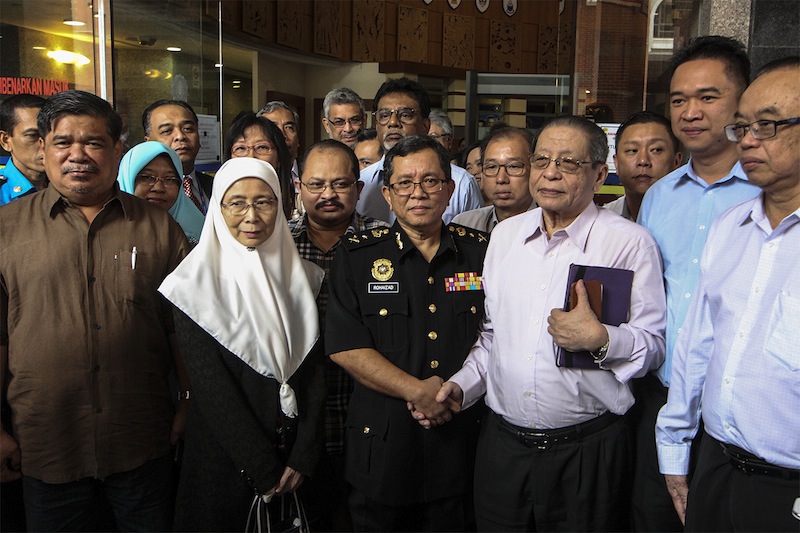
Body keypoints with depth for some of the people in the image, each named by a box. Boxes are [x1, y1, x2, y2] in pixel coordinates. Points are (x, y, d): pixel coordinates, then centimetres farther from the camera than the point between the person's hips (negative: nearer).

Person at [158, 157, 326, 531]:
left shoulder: (300, 276, 1)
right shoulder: (196, 283, -10)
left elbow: (313, 371, 0)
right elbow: (210, 388, -14)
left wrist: (303, 457, -8)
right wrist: (263, 470, -14)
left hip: (294, 462, 4)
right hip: (224, 460, -3)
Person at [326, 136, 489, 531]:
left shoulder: (480, 253, 3)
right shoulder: (356, 256, -3)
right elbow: (344, 348, -10)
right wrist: (417, 391, -17)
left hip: (462, 443, 2)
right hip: (382, 444, -1)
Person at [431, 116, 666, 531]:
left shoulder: (629, 242, -7)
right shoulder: (505, 235, 8)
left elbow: (654, 346, -8)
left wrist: (600, 339, -26)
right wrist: (461, 386, 5)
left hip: (587, 451, -4)